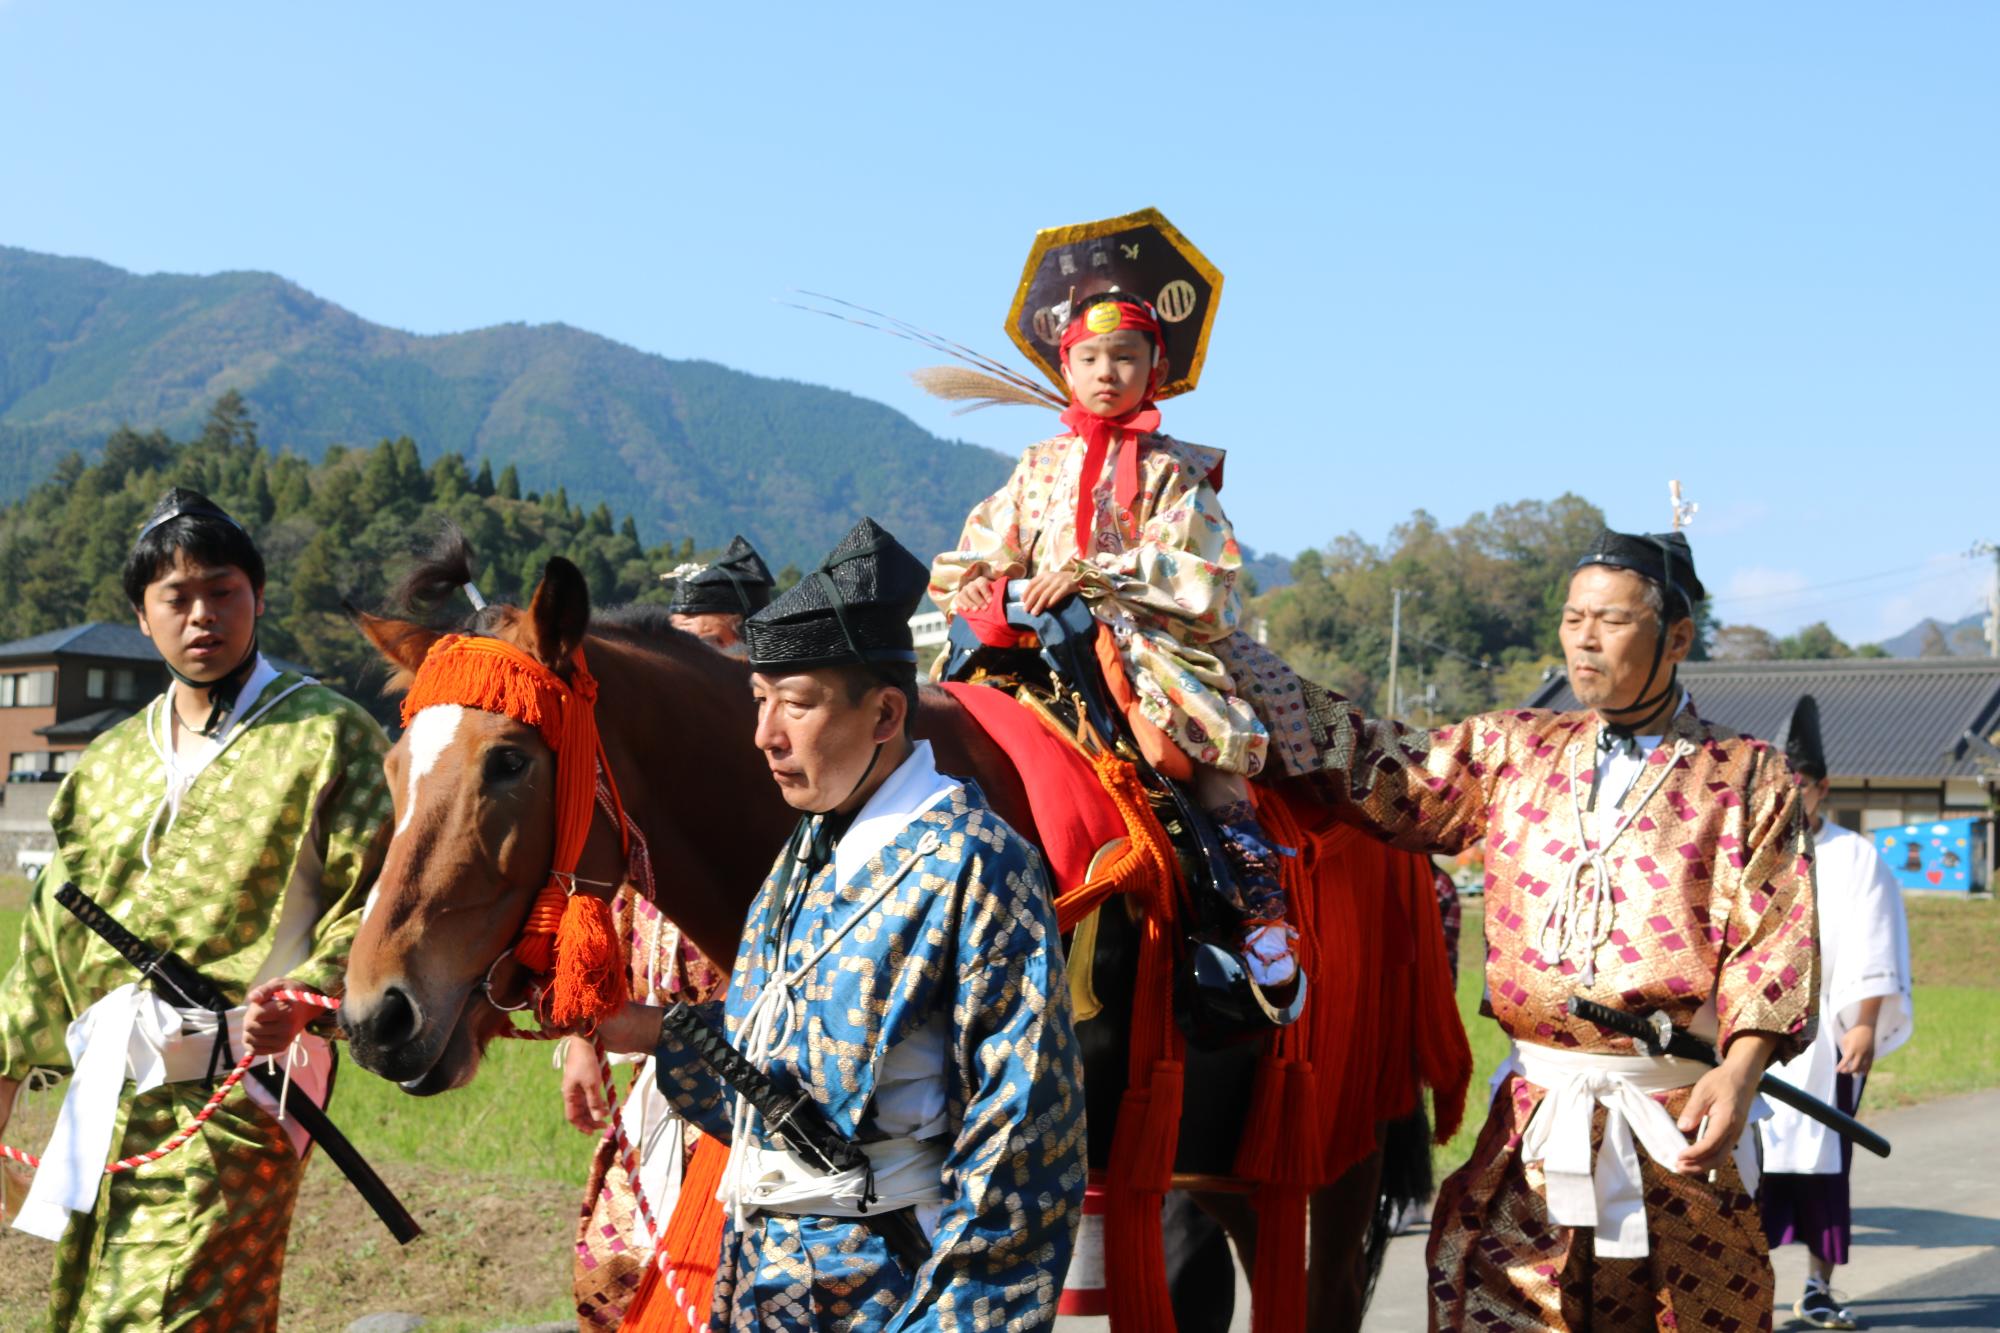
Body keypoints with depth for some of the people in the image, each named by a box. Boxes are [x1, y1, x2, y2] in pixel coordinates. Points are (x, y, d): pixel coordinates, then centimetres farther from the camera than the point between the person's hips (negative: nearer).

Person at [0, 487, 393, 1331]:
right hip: (107, 1090, 7)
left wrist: (309, 994, -23)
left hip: (234, 1082, -7)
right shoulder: (110, 762, 19)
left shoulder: (327, 736, 0)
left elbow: (379, 896, -7)